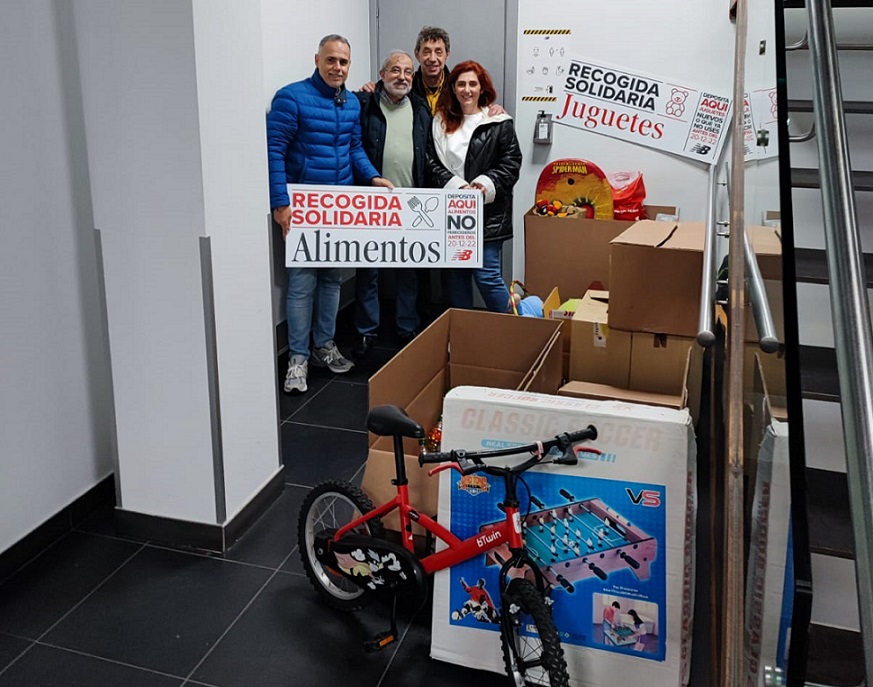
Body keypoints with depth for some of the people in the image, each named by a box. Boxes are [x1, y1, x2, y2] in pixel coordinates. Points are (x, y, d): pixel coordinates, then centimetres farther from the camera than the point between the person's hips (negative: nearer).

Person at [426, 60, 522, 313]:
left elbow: (511, 163, -4)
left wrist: (485, 185, -19)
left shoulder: (499, 123, -1)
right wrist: (457, 187, -11)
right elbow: (431, 162, 3)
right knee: (455, 273, 12)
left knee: (487, 275, -6)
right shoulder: (440, 122, 10)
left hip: (487, 213, -4)